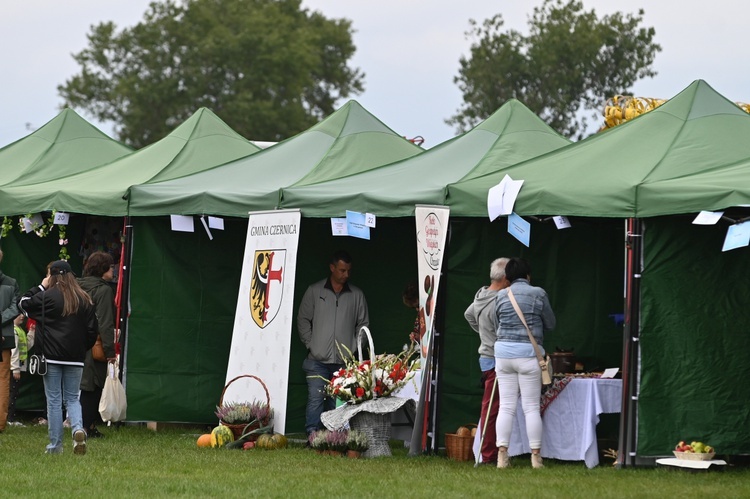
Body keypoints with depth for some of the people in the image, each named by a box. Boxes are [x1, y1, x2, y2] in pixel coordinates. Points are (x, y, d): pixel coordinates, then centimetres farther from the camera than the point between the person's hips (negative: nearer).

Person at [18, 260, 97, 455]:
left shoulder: (47, 296, -7)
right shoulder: (84, 299, 3)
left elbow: (24, 303, 7)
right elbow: (92, 329, 7)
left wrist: (40, 287, 13)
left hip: (52, 356, -3)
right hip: (75, 358, 3)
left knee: (54, 400, 4)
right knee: (72, 398, 12)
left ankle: (55, 444, 4)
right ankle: (78, 428, -16)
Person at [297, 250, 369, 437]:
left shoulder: (357, 295, 9)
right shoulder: (315, 291, 6)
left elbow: (363, 324, 14)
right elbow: (303, 319, 10)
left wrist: (354, 348, 4)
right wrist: (310, 344, 1)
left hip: (344, 361, 1)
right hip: (318, 359, -1)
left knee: (338, 403, 2)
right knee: (315, 399, -9)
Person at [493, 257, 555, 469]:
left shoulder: (500, 296, 5)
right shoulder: (538, 294, -3)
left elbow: (497, 323, 10)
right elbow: (550, 323, 6)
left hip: (503, 350, 3)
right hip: (528, 352, -3)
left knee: (506, 406, 6)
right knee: (531, 407, 2)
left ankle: (502, 455, 1)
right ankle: (536, 456, 2)